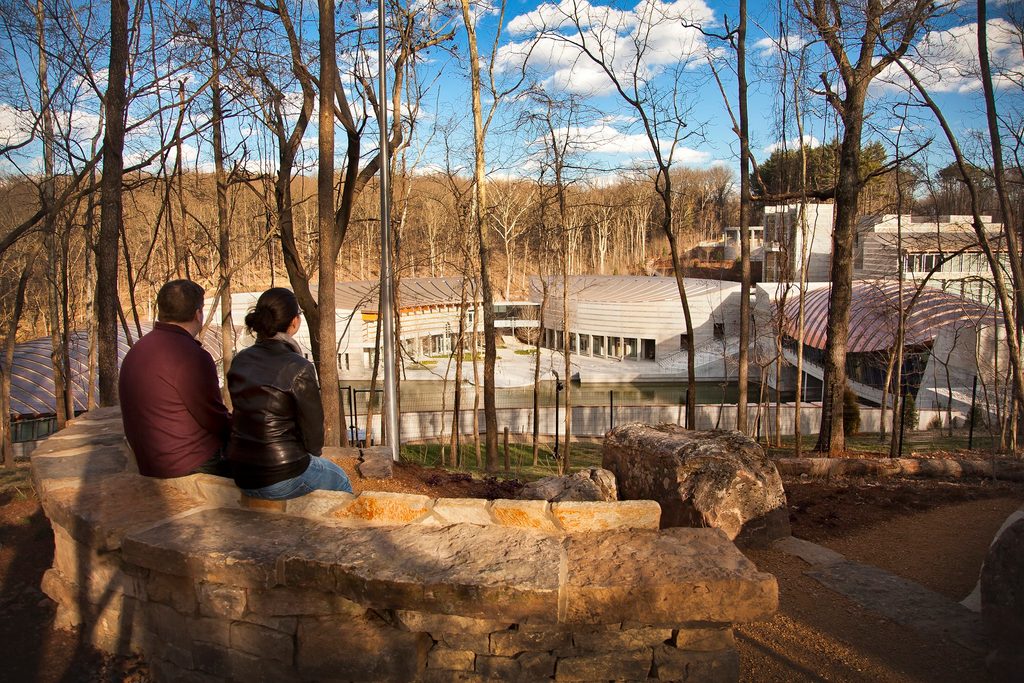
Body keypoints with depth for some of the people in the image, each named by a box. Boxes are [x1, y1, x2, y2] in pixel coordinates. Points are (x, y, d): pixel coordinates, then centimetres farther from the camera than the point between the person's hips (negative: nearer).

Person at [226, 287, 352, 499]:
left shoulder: (240, 361, 0)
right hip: (281, 479, -7)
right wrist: (311, 454, 9)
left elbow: (247, 417, 9)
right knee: (340, 480, 24)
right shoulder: (298, 369, -21)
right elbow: (313, 425, -13)